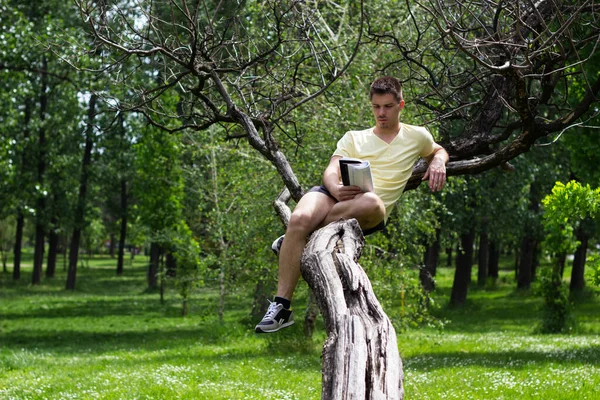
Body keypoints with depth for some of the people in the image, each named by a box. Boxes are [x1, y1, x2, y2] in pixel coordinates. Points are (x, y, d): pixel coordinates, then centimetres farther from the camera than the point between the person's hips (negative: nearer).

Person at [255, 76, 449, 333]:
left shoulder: (416, 136, 22)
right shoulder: (354, 138, 23)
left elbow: (438, 151, 40)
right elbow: (331, 171, 10)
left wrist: (437, 163, 13)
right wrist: (336, 189, -16)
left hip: (368, 216, -1)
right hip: (335, 196, 2)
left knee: (370, 202, -42)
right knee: (299, 219, -35)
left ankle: (292, 240, -23)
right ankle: (281, 306, -35)